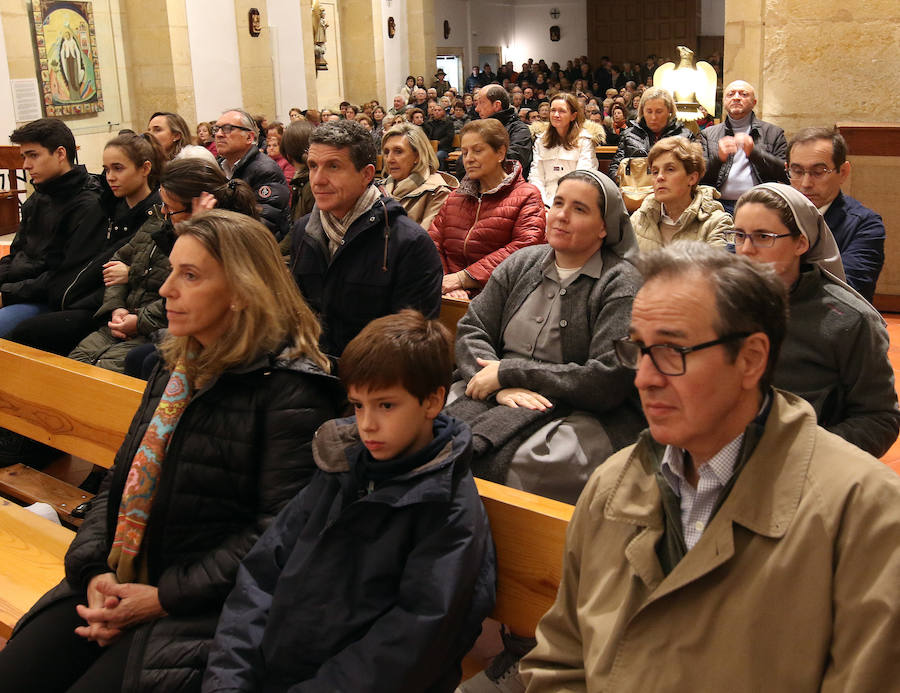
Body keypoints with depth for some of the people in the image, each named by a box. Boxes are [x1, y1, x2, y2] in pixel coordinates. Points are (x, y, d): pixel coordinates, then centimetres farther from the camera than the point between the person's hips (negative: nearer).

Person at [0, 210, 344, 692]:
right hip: (119, 583, 7)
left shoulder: (289, 388, -14)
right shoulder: (175, 369, 11)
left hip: (206, 610, -7)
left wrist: (164, 597, -17)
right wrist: (95, 570, -4)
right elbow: (121, 481, 13)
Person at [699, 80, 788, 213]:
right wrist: (718, 158, -12)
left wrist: (754, 152, -10)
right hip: (721, 206, 1)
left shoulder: (773, 132, 15)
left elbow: (787, 173, 2)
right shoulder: (708, 134, 18)